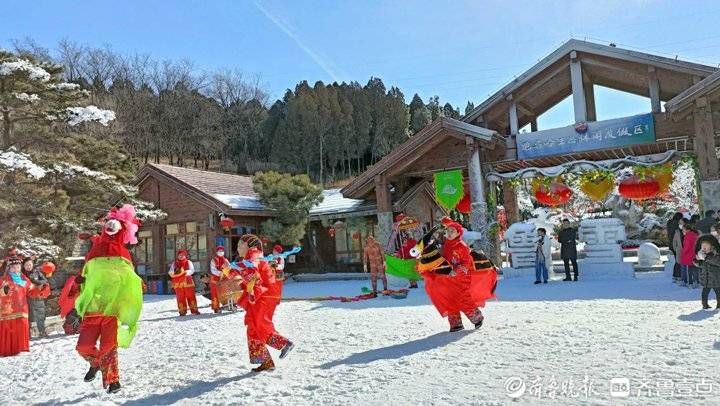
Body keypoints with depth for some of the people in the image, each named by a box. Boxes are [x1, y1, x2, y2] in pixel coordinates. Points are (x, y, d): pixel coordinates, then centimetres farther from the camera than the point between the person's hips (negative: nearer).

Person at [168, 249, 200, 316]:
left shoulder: (188, 262, 9)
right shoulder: (174, 263, 13)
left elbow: (192, 270, -5)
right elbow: (171, 272, 8)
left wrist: (187, 272, -27)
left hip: (187, 282, -1)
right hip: (178, 283, 1)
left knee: (191, 296, -3)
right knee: (180, 297, 1)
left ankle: (194, 309, 2)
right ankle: (182, 311, 6)